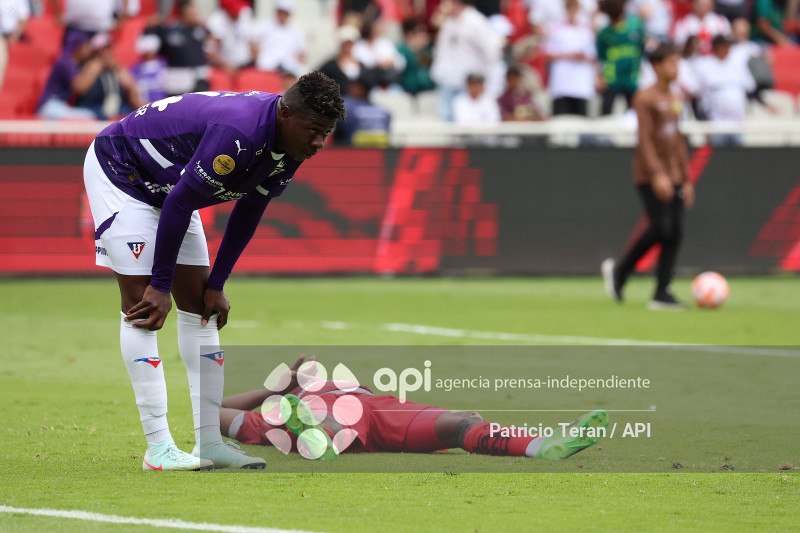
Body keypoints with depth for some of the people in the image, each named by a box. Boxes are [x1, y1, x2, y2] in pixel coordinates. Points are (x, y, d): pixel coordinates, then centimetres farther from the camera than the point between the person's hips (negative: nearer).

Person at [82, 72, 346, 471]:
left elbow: (249, 211, 3)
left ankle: (209, 442, 5)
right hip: (118, 171, -9)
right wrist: (160, 286, -23)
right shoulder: (239, 133, -38)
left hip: (167, 184, 9)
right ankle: (158, 448, -14)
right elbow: (179, 203, -31)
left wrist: (217, 285, 2)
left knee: (199, 304, 4)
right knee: (141, 303, -13)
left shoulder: (290, 145, -10)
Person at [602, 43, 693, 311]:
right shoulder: (645, 99, -7)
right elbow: (644, 139, -15)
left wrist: (686, 179, 18)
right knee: (661, 228, -17)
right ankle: (619, 269, 3)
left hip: (673, 176, 7)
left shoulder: (676, 100, 16)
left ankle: (662, 293, -1)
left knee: (676, 233, -3)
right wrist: (657, 174, -25)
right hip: (650, 175, -7)